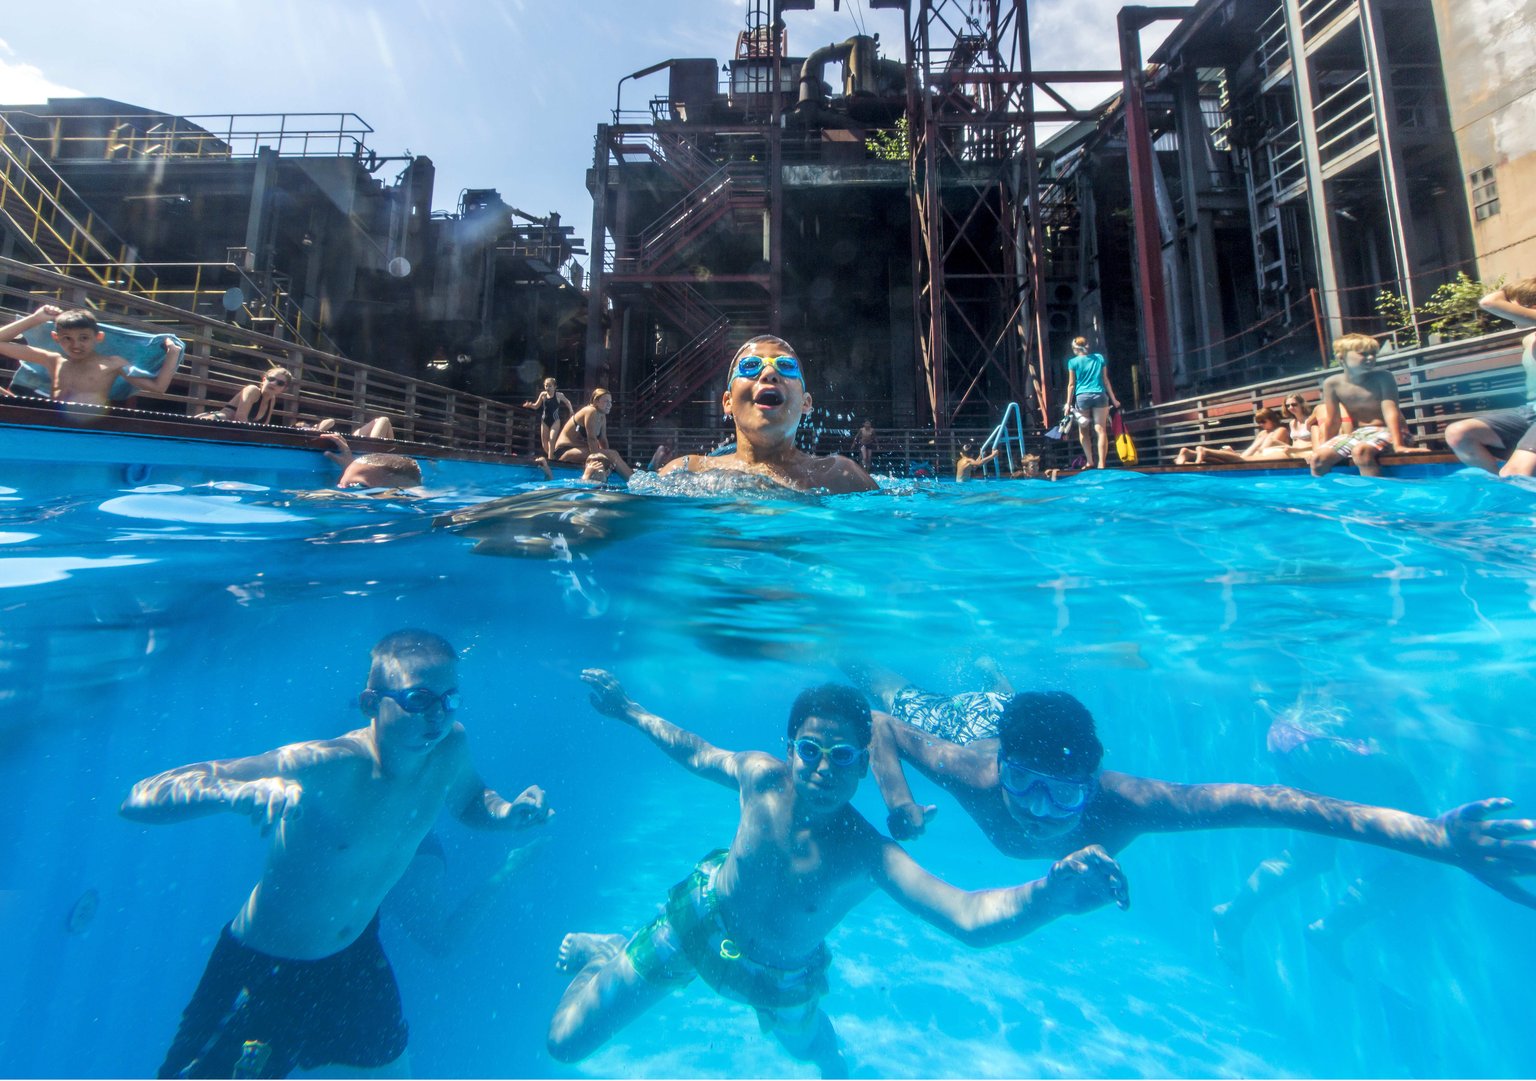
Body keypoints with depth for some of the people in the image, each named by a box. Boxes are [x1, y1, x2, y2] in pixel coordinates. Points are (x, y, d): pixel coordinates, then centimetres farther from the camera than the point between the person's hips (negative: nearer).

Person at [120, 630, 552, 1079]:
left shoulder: (451, 748, -17)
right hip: (260, 972, -5)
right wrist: (249, 792, -52)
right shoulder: (324, 767, -33)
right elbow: (141, 798, -34)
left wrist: (507, 813, -18)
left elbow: (471, 800, 3)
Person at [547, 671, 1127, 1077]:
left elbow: (968, 916, -50)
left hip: (779, 977, 0)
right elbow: (696, 752, -8)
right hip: (698, 923, 1)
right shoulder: (762, 776, -29)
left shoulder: (867, 852, -36)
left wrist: (1051, 894, -70)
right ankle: (601, 951, 39)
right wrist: (628, 709, -1)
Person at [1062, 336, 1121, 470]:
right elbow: (1105, 380, 11)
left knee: (1083, 431, 10)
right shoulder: (1099, 358, 10)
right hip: (1100, 395, 2)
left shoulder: (1073, 362, 3)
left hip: (1082, 396, -2)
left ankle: (1090, 461, 2)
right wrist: (1113, 399, 16)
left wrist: (1068, 403, 6)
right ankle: (1101, 463, -7)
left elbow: (1071, 384, 1)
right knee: (1101, 430, -2)